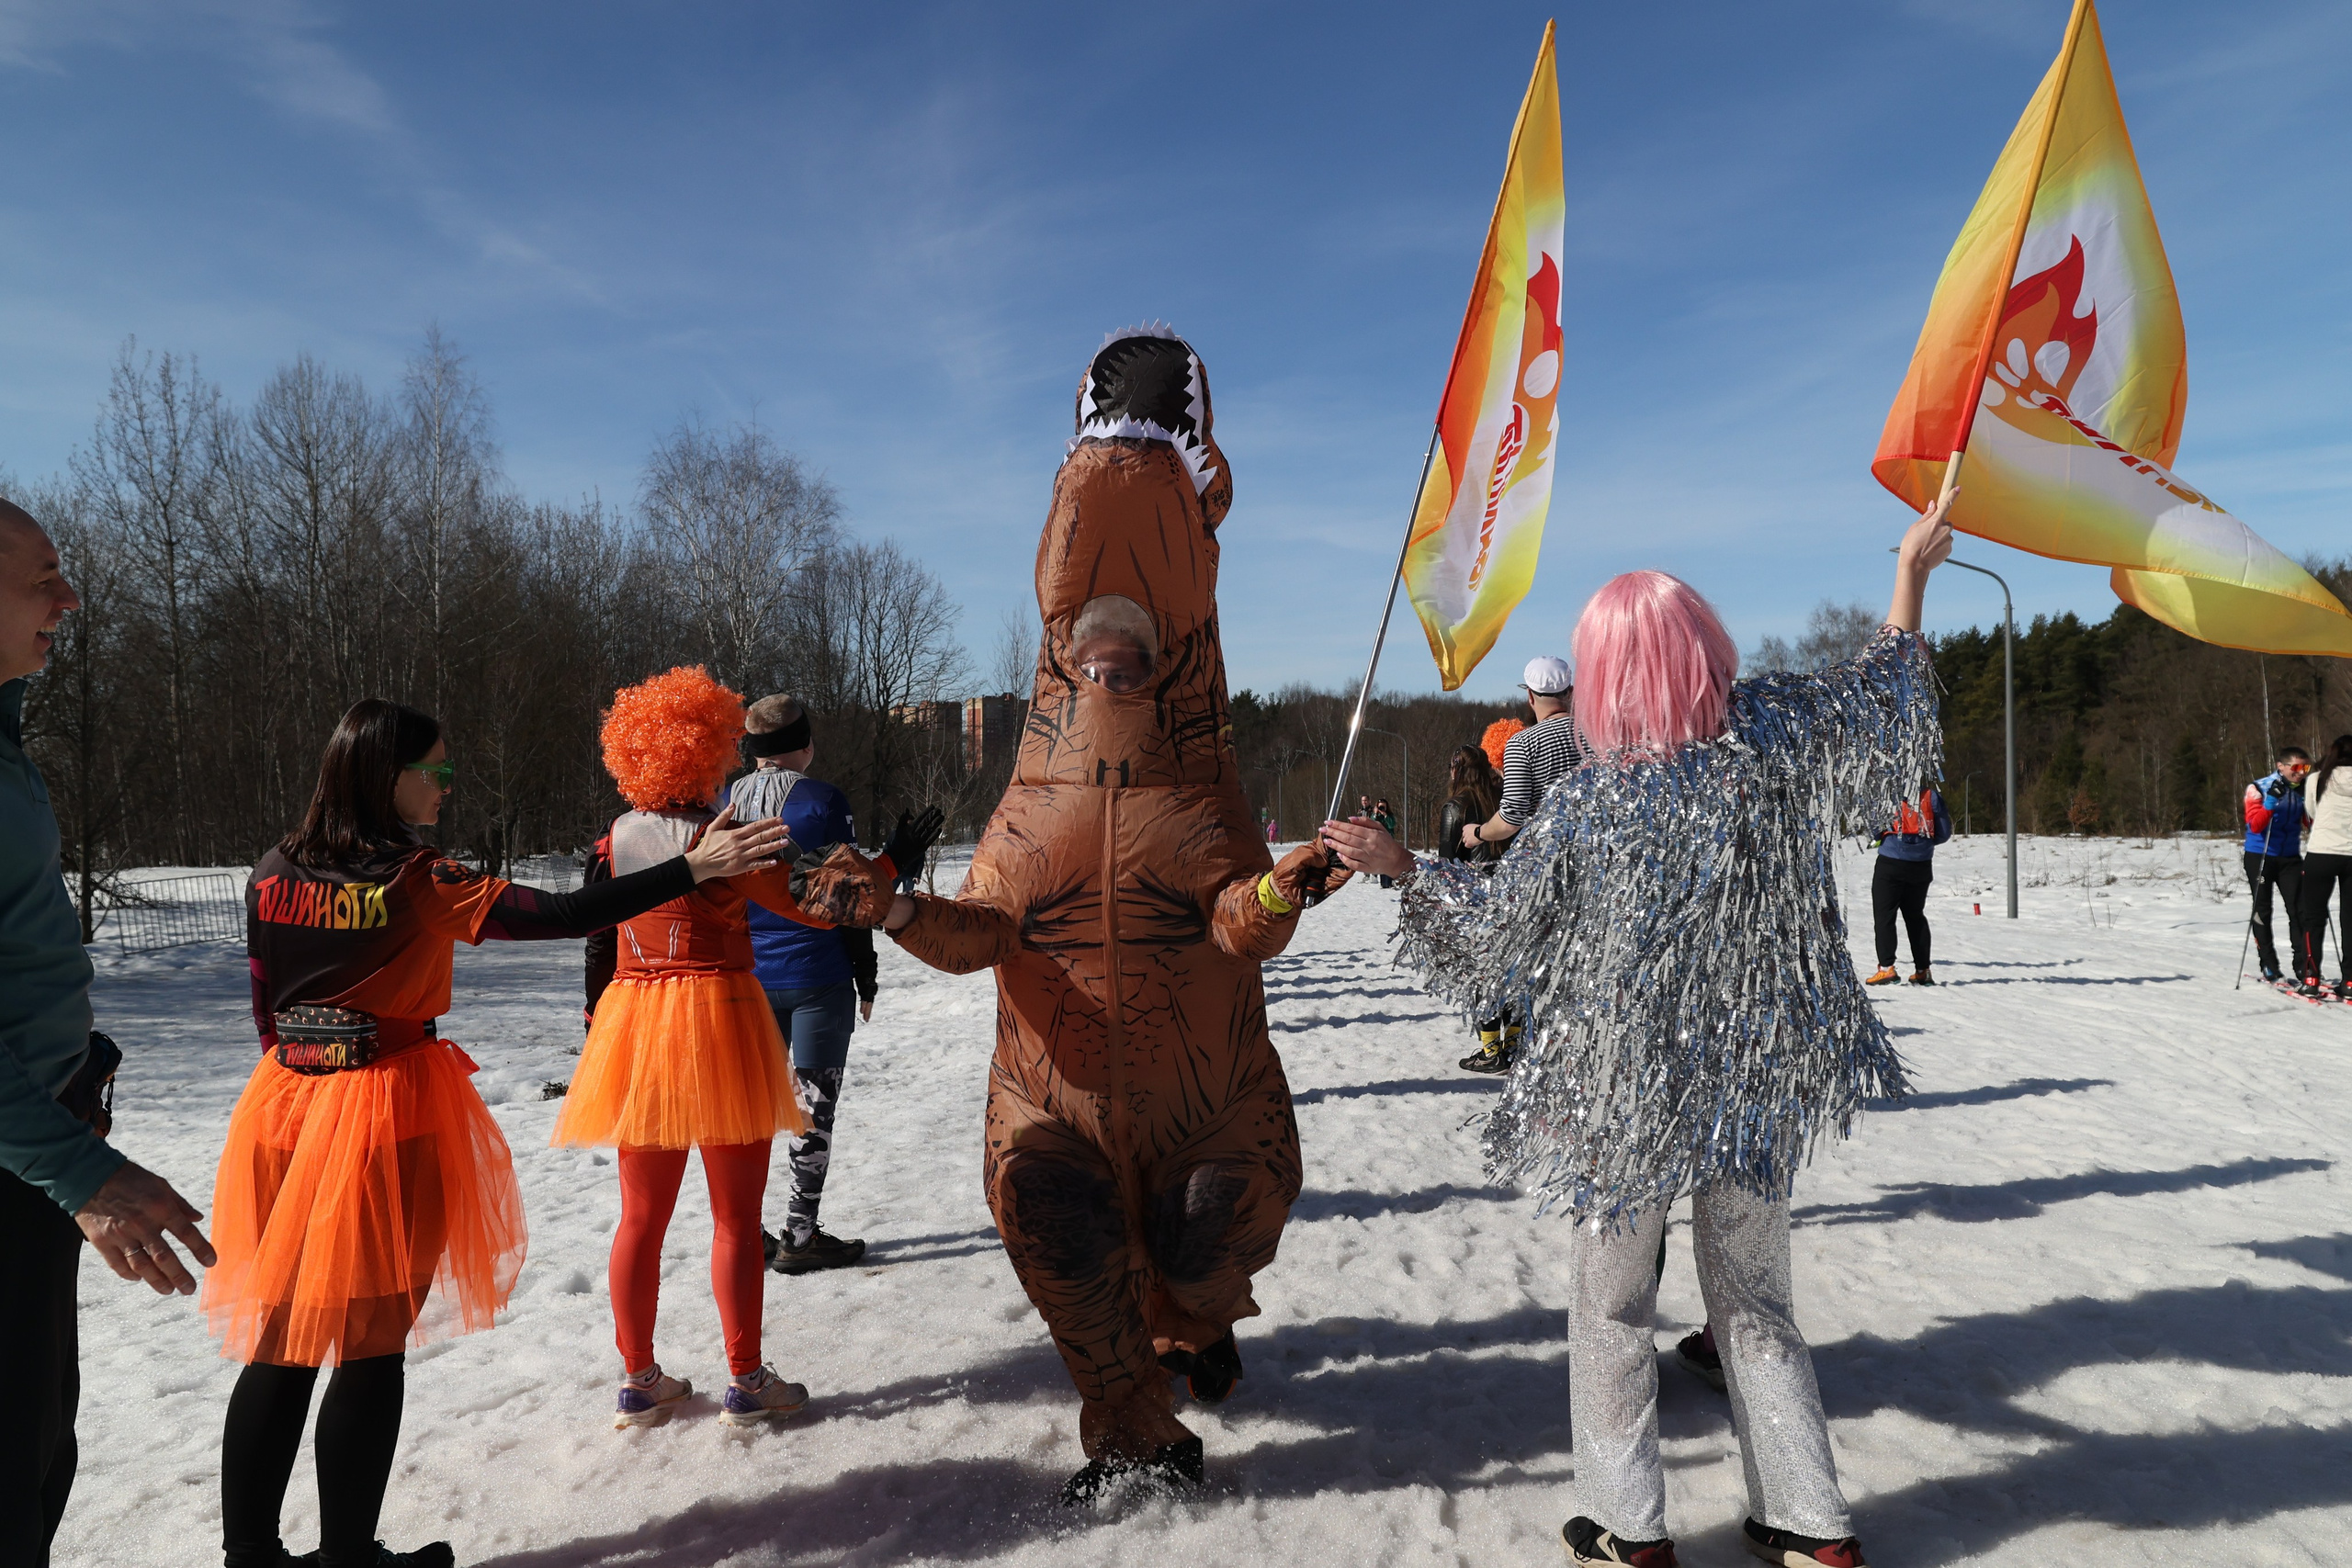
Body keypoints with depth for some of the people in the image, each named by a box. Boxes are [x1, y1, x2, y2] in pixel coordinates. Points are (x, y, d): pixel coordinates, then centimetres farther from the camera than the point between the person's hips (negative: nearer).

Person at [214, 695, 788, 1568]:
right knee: (372, 1346, 8)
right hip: (390, 1115, -6)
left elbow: (265, 1010, 8)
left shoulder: (274, 874, 1)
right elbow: (561, 916, -22)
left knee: (282, 1338, 16)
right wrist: (693, 869, -22)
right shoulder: (416, 882, -16)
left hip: (287, 1102, 6)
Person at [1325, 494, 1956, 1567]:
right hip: (1758, 1077, 4)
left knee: (1611, 1306, 15)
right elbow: (1885, 691, 10)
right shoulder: (1775, 732, -10)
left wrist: (1396, 863, 4)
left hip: (1629, 1094, -4)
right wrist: (1912, 565, 22)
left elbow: (1494, 924, -6)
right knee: (1755, 1300, 21)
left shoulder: (1584, 806, -18)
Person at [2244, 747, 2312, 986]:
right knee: (2262, 911, 2)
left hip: (2290, 857, 4)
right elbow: (2254, 825, -17)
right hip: (2260, 856, -3)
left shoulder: (2302, 791, 5)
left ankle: (2303, 966, -1)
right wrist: (2271, 802, -30)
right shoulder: (2259, 788, -8)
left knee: (2299, 910, -4)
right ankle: (2269, 968, 8)